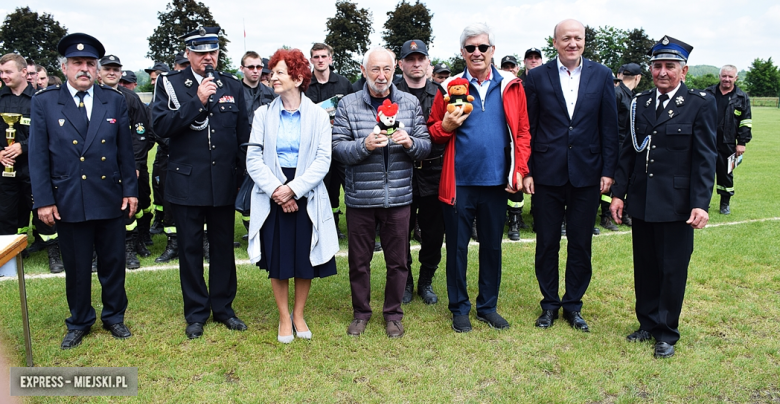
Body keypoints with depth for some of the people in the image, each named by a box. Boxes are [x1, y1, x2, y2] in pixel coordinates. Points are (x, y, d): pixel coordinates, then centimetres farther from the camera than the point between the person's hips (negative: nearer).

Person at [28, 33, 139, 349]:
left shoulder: (114, 100, 4)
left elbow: (125, 150, 6)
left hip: (110, 199, 1)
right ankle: (79, 323, 29)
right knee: (76, 267, 10)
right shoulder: (44, 102, 0)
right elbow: (38, 155, -2)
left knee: (113, 262, 11)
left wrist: (130, 190, 2)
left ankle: (114, 316, 30)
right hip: (68, 201, -1)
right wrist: (43, 200, -6)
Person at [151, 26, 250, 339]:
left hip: (224, 183, 2)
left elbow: (243, 133, 9)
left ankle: (223, 307, 26)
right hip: (187, 182, -2)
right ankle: (196, 313, 22)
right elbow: (160, 126, -14)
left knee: (223, 247, 11)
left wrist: (242, 171, 4)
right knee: (190, 249, 8)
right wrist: (198, 101, -20)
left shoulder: (232, 85, 6)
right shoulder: (169, 84, -1)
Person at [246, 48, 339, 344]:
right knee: (277, 259, 5)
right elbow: (253, 159, -2)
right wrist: (276, 190, -15)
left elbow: (323, 160, -6)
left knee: (305, 258, 7)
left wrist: (293, 188, -17)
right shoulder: (263, 114, 4)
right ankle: (284, 318, 23)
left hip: (306, 196, 0)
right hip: (271, 195, 1)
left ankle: (298, 314, 26)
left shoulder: (318, 115, 1)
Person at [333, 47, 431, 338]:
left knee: (397, 260, 9)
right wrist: (364, 145, -23)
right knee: (359, 260, 11)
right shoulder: (348, 104, 0)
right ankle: (361, 312, 29)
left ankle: (393, 313, 28)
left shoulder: (410, 103, 5)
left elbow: (426, 145, 4)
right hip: (360, 197, -1)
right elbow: (338, 148, -6)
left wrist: (410, 142, -17)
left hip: (398, 196, 1)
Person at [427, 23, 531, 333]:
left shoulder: (511, 87, 3)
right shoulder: (451, 88, 1)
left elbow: (522, 131, 5)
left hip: (496, 182, 1)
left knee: (492, 246, 12)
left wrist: (519, 169, -4)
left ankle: (488, 306, 29)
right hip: (459, 182, -1)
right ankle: (459, 308, 24)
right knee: (457, 247, 8)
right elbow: (432, 132, 6)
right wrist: (446, 127, -15)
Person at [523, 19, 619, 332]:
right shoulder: (537, 77, 0)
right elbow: (528, 128, 1)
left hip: (587, 174, 1)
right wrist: (526, 171, -4)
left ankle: (573, 304, 25)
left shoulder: (601, 75, 3)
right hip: (547, 174, -1)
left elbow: (609, 126, 3)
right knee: (547, 244, 8)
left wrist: (608, 170, -2)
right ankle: (549, 304, 25)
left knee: (580, 244, 9)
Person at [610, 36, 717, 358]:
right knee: (645, 268, 13)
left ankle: (667, 333, 20)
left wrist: (700, 204, -14)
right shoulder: (639, 103, 8)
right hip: (641, 202, 4)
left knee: (672, 271, 5)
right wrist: (618, 193, 4)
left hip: (676, 206, -4)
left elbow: (705, 158, -8)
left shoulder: (701, 104, -4)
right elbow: (628, 151, 9)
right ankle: (647, 323, 29)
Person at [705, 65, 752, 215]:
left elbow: (746, 122, 3)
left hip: (727, 144, 0)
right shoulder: (708, 94, 5)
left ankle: (725, 203, 21)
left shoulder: (742, 97, 4)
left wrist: (742, 143, -3)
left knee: (726, 174, 8)